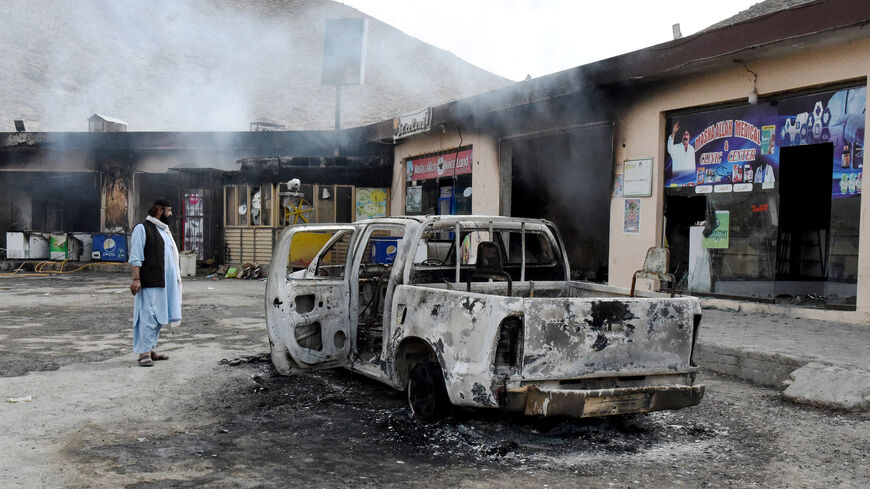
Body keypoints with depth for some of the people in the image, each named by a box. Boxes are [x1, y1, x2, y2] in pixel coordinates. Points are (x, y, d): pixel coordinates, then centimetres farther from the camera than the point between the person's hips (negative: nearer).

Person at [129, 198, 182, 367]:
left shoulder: (164, 230, 21)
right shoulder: (142, 228, -5)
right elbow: (135, 257, -11)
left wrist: (176, 278, 21)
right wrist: (136, 279, -18)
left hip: (165, 282, 9)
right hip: (149, 283, -9)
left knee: (159, 317, 11)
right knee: (148, 316, -10)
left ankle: (150, 349, 19)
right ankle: (144, 352, -8)